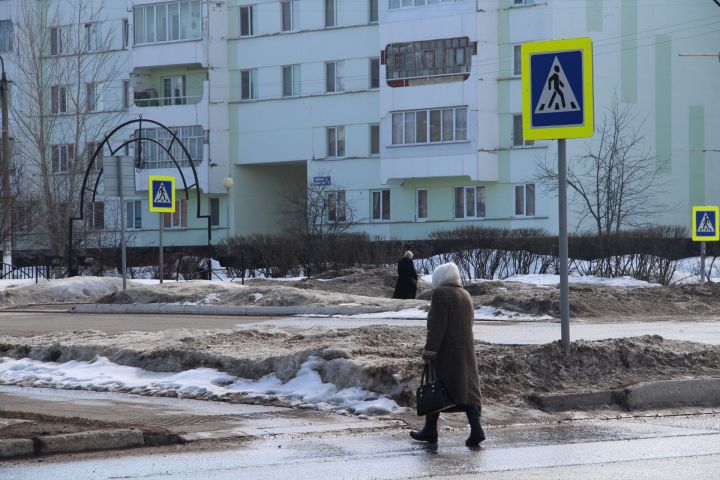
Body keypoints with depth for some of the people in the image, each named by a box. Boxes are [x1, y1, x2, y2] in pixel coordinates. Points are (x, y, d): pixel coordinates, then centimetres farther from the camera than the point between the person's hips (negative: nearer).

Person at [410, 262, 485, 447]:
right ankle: (476, 428, -11)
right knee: (467, 388, 2)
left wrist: (429, 352, -17)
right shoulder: (465, 295, 12)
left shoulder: (441, 294, -11)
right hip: (466, 351, 6)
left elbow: (437, 326, -17)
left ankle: (430, 430, 13)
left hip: (445, 352, -6)